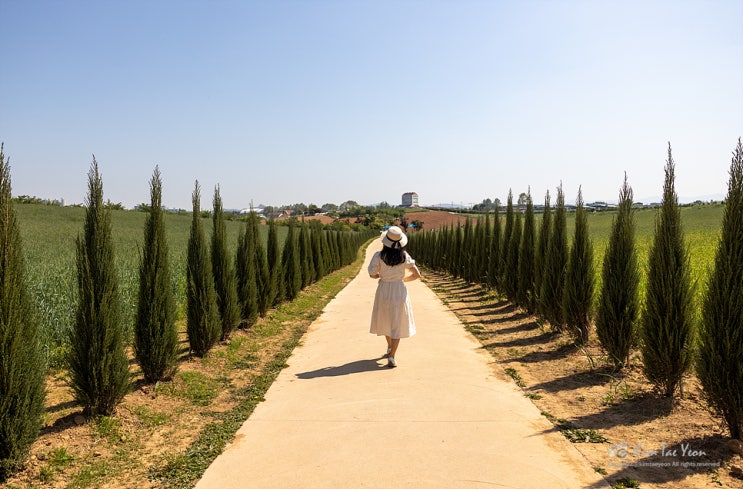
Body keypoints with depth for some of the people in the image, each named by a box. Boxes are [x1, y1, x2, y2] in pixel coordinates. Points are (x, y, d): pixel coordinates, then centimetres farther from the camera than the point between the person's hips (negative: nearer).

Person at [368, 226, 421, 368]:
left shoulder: (379, 256, -13)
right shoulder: (404, 256, -8)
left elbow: (372, 274, -13)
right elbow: (417, 274, -4)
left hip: (383, 290, 0)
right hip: (400, 290, 0)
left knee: (385, 320, 22)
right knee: (397, 323, 6)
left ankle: (390, 348, 42)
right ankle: (392, 356, -5)